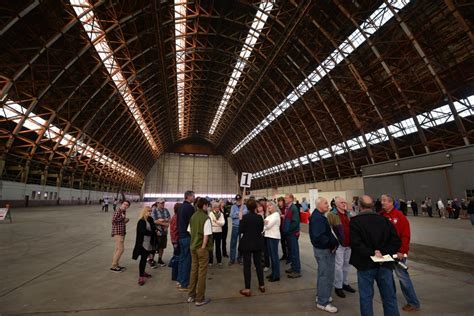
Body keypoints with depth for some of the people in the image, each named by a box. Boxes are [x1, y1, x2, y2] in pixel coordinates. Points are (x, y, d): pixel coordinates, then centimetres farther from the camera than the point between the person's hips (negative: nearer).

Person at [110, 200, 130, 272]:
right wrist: (122, 217, -18)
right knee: (120, 249, -9)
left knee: (117, 249, 16)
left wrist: (125, 221, 5)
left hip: (122, 233, 9)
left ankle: (115, 264, 25)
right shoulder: (117, 211, -14)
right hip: (117, 233, -9)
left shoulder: (124, 212, 13)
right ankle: (113, 266, 0)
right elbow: (113, 221, -26)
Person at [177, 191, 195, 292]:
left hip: (181, 236, 9)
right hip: (187, 236, -9)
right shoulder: (190, 207, -18)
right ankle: (184, 285, 8)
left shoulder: (181, 206, 10)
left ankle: (180, 281, 28)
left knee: (182, 258, 18)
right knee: (187, 260, 0)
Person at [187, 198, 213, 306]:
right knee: (202, 272, 5)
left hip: (193, 247, 7)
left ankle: (191, 295, 30)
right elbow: (206, 235, -21)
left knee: (194, 270, 18)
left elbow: (189, 231, 11)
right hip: (202, 248, -7)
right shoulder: (206, 218, -19)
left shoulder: (193, 216, 3)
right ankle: (200, 299, 16)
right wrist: (203, 246, -10)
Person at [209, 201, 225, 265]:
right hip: (212, 232, -3)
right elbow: (211, 223, -13)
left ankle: (219, 260, 22)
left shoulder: (221, 214, 6)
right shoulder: (211, 213, -2)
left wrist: (216, 221, -20)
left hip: (219, 232, 3)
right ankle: (210, 261, 14)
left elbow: (223, 223, -7)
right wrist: (219, 224, -14)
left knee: (218, 246, 11)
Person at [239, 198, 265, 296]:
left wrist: (240, 219, -7)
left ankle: (247, 289, 11)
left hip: (247, 243, -4)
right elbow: (261, 229, 8)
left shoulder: (245, 217, -17)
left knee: (247, 265, 4)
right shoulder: (259, 217, -5)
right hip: (258, 243, 4)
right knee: (258, 264, 16)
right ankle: (262, 285, 27)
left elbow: (240, 231, -12)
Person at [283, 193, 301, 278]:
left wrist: (288, 230, -17)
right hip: (288, 233, 9)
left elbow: (295, 222, -23)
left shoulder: (294, 208, -17)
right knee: (290, 251, 19)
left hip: (292, 233, -9)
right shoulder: (287, 208, 8)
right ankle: (293, 267, 33)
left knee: (294, 252, 1)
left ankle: (297, 271, 12)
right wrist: (284, 229, 7)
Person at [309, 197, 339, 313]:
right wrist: (332, 243, -21)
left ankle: (321, 296, 38)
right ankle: (323, 302, 14)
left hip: (322, 248, 10)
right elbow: (319, 237, -32)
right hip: (324, 250, -10)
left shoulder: (318, 216, 8)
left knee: (323, 274, 22)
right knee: (327, 275, 0)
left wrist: (333, 242, 1)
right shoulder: (318, 218, -24)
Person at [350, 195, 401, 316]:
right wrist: (383, 252, -5)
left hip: (365, 265, -4)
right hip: (385, 264, 4)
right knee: (389, 297, 18)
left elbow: (356, 244, -22)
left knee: (366, 297, 11)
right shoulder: (384, 220, 1)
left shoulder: (354, 221, -12)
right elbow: (396, 241, -1)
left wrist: (372, 253, -14)